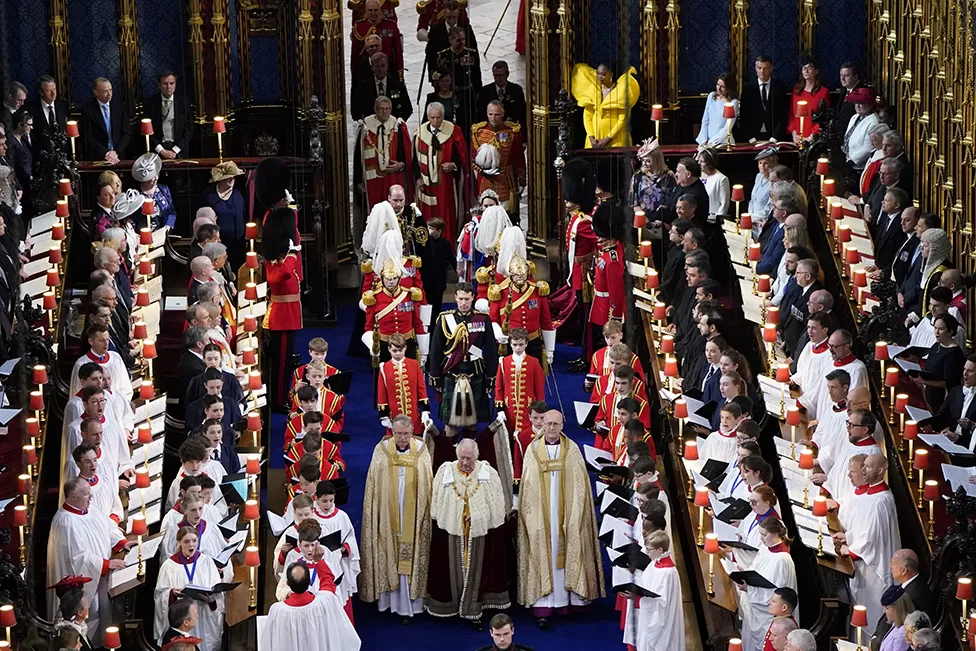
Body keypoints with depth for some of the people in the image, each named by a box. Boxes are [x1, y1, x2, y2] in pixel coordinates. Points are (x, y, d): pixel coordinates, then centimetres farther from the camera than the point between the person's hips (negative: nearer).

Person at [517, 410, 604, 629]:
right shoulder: (533, 450, 3)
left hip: (565, 514, 1)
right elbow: (528, 487, 3)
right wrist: (533, 514, -5)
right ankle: (542, 608, -9)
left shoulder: (572, 450, 2)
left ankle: (565, 599, 12)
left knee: (565, 553, 3)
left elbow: (579, 486, 0)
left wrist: (574, 515, -7)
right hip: (540, 514, -1)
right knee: (542, 556, -4)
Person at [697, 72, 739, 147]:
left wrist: (710, 143, -13)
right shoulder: (711, 96, 7)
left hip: (723, 143, -4)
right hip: (708, 142, 4)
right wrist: (704, 141, 0)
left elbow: (727, 129, -9)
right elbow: (705, 121, 10)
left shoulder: (733, 103, -6)